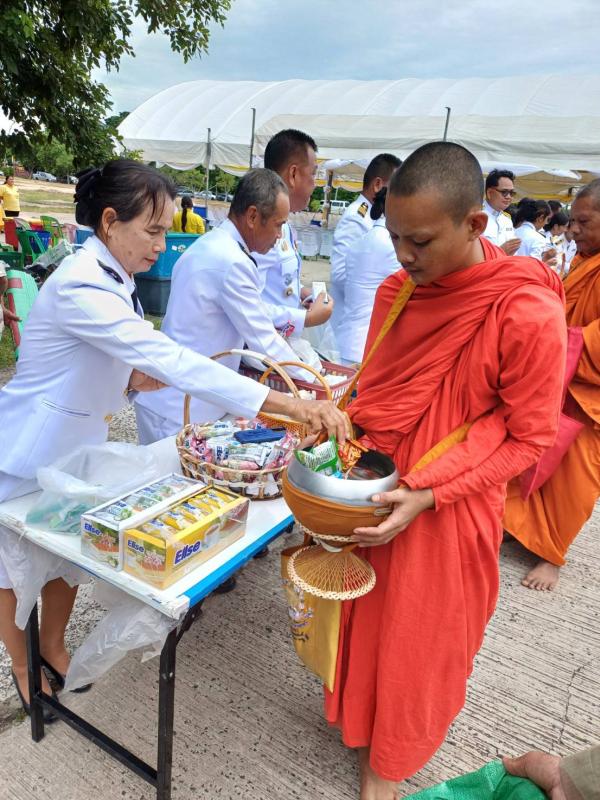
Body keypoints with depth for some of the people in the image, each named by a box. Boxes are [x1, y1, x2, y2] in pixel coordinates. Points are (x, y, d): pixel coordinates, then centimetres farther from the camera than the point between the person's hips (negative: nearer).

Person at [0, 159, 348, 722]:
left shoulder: (111, 279, -1)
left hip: (75, 448, 8)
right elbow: (172, 359, -42)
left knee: (67, 558, 21)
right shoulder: (81, 287, -31)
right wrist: (286, 404, -46)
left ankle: (53, 647, 45)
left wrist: (130, 380, -9)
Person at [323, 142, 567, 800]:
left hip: (449, 512, -4)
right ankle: (356, 715, 54)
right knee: (366, 614, 23)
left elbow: (527, 439, -14)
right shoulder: (396, 291, -4)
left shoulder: (529, 315, -22)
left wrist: (429, 496, -20)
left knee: (420, 640, 17)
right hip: (373, 492, 5)